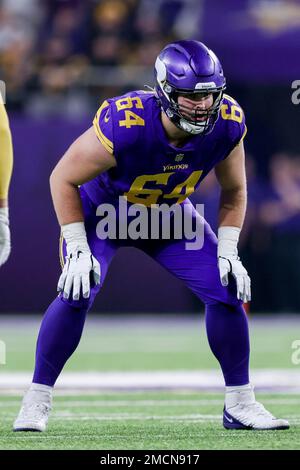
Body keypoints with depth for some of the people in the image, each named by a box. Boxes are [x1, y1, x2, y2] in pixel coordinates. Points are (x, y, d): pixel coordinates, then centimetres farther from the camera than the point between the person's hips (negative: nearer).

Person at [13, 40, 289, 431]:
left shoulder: (226, 124, -25)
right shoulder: (123, 126, -38)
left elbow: (233, 190, -4)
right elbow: (64, 179, -23)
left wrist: (227, 251, -12)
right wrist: (78, 250, -25)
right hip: (102, 210, -4)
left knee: (228, 290, -8)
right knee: (77, 293, -24)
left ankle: (240, 405, 7)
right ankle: (36, 401, -9)